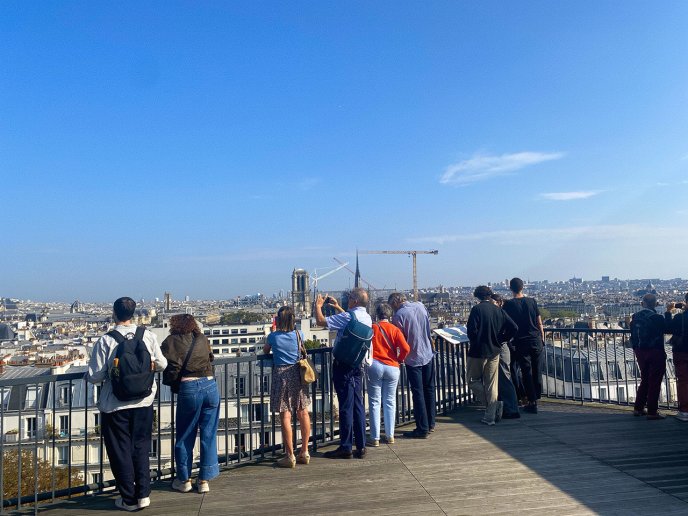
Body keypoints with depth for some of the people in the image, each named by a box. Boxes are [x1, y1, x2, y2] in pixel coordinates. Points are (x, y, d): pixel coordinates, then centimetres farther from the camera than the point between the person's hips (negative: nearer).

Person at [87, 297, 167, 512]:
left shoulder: (105, 341, -14)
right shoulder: (148, 336, -7)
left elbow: (95, 376, -12)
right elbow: (162, 364, 2)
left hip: (115, 406, -2)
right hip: (143, 403, 3)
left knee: (120, 451, 13)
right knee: (141, 448, 17)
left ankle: (128, 499, 23)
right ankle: (143, 495, 23)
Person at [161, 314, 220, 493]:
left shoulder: (171, 341, 2)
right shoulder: (202, 339, 13)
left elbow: (171, 370, -5)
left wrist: (170, 380, 14)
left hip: (189, 388, -3)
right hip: (210, 386, 3)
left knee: (184, 437, 14)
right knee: (208, 436, 12)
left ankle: (184, 479, 26)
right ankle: (204, 480, 19)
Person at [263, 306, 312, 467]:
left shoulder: (274, 336, -7)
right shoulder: (299, 334, 0)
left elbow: (265, 351, 11)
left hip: (281, 375, -3)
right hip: (297, 374, 4)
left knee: (285, 416, 1)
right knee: (303, 413, 11)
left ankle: (290, 456, 4)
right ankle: (304, 453, 18)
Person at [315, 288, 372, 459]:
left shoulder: (348, 316, -18)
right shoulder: (366, 318, 9)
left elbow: (321, 321, -17)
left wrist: (318, 305, 0)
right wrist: (337, 308, 30)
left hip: (343, 365, -8)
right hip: (357, 365, 8)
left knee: (346, 406, -2)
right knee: (358, 405, 11)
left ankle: (346, 448, 6)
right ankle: (361, 447, 17)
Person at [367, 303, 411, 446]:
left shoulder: (372, 328, 1)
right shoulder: (395, 329, 3)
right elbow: (406, 348, -8)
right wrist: (399, 359, 9)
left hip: (375, 366, -1)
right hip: (392, 368, 2)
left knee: (374, 402, 4)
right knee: (390, 402, 14)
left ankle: (375, 438, 5)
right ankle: (390, 435, 19)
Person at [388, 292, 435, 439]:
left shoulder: (399, 315, -16)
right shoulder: (420, 305, 0)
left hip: (413, 358, -6)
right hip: (428, 354, 6)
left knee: (418, 394, 2)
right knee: (429, 390, 16)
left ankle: (422, 429, 7)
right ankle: (430, 424, 27)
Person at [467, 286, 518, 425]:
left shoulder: (477, 309, -13)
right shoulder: (498, 310, 3)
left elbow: (471, 330, -20)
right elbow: (514, 328, -1)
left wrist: (474, 342, -1)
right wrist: (500, 340, 8)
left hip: (478, 351, -5)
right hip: (494, 351, 5)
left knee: (473, 380, 12)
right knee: (491, 383, 11)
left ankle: (494, 403, -2)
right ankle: (490, 417, 12)